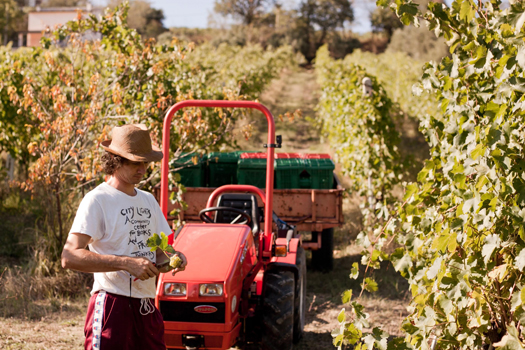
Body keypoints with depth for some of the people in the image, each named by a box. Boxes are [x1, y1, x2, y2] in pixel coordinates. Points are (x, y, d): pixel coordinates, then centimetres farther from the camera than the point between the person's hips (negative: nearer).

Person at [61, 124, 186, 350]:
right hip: (112, 304, -7)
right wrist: (126, 263, -24)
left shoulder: (148, 201, 16)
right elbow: (70, 257, -18)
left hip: (146, 306, 7)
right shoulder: (97, 200, -8)